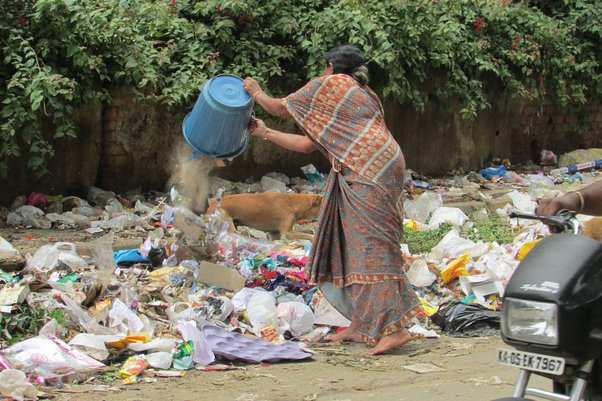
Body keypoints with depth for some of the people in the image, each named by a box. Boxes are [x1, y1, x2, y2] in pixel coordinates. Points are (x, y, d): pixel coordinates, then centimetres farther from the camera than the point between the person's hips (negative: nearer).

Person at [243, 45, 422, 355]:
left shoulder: (331, 85, 4)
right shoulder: (361, 96, 30)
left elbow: (281, 108, 13)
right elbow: (308, 144, 29)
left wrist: (256, 92, 32)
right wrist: (265, 133, 35)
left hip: (369, 172, -10)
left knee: (371, 247, -13)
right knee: (354, 246, 13)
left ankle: (394, 327, -19)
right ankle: (361, 325, 15)